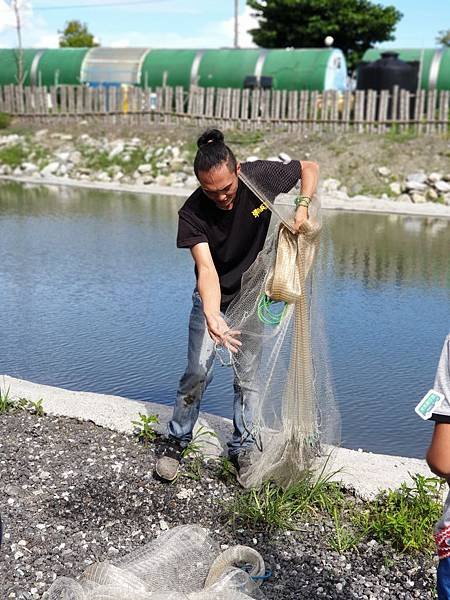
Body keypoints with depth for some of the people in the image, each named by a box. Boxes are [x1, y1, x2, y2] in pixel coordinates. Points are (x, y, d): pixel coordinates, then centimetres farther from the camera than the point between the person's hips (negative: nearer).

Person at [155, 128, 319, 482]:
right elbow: (206, 270, -38)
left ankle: (242, 448, 19)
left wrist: (303, 206, -21)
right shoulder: (192, 214, -27)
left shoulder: (261, 177, -22)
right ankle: (177, 442, 11)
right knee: (198, 371, -8)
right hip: (213, 297, -1)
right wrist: (212, 318, -54)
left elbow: (309, 167, -4)